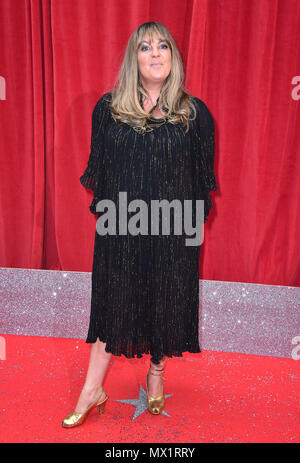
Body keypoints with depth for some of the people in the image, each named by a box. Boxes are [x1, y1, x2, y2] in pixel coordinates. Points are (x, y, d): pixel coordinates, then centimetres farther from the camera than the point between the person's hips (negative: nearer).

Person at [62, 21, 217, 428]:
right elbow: (97, 170, 8)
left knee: (167, 301, 11)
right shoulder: (109, 108, 2)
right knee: (113, 300, 8)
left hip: (173, 230, 0)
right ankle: (93, 390, 23)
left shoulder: (195, 113, 0)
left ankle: (156, 376, 37)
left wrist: (193, 219, 1)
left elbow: (203, 178, 4)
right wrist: (104, 206, 3)